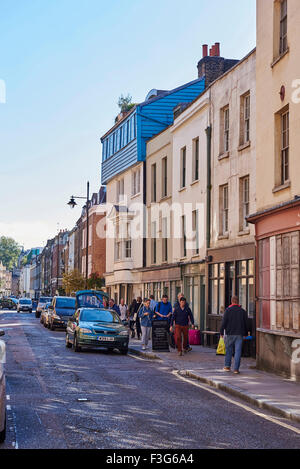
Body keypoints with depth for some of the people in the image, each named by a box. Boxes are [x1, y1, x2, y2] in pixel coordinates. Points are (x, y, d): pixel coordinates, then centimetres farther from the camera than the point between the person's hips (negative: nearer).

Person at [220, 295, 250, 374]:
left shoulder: (228, 310, -5)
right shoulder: (242, 311, 5)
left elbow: (224, 322, -6)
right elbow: (246, 323, 11)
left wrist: (221, 332, 1)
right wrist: (246, 333, 21)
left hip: (230, 333, -1)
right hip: (239, 334, 1)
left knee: (228, 350, 12)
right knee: (238, 351, 0)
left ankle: (227, 366, 19)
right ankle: (236, 368, -5)